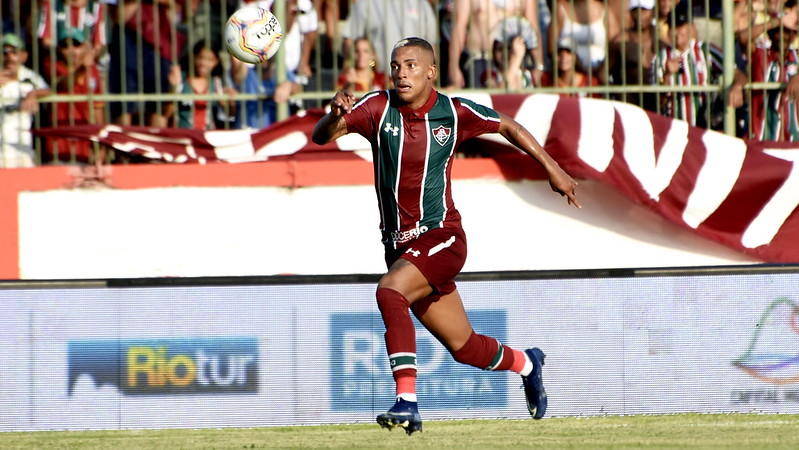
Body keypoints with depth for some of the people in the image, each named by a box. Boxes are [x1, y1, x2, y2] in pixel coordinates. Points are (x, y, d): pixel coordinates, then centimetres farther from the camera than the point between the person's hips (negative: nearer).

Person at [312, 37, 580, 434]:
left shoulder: (455, 113, -5)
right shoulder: (379, 108, -3)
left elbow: (507, 126, 12)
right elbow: (321, 136, -11)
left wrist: (551, 168, 13)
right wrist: (335, 115, -34)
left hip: (441, 237, -4)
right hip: (399, 245, 4)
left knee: (389, 291, -32)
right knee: (464, 348, 11)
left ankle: (407, 403, -34)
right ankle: (526, 364, 43)